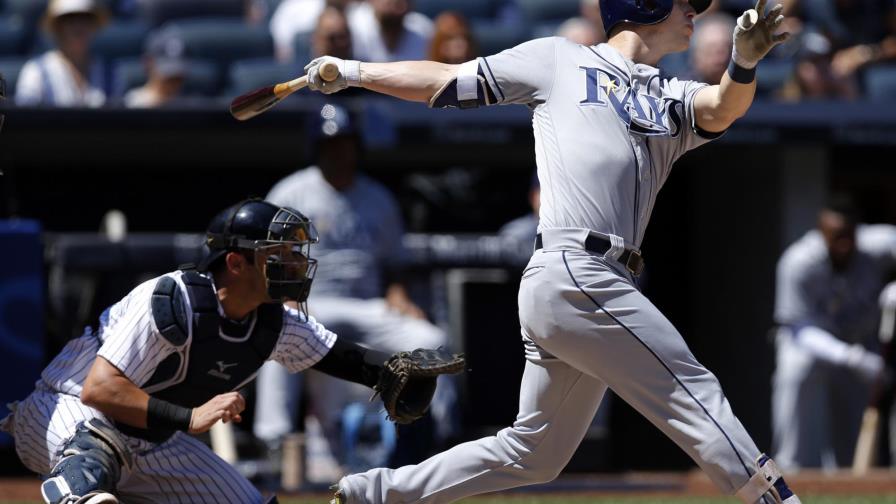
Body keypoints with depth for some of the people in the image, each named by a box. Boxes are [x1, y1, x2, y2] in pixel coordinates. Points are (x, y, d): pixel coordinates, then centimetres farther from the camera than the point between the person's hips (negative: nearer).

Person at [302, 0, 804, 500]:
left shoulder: (674, 101, 21)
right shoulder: (560, 60, 10)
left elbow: (723, 108, 0)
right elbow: (449, 80, 17)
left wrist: (744, 63, -22)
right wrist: (352, 71, 15)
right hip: (572, 275, -7)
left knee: (533, 452, 13)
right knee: (693, 390, -13)